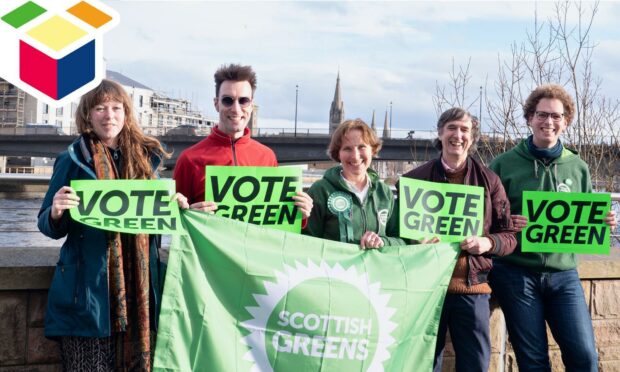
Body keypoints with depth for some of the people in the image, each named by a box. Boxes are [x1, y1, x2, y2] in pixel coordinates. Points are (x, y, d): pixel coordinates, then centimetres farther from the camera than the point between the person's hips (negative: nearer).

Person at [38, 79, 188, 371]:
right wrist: (56, 212, -19)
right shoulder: (73, 160, 2)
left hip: (138, 288, 3)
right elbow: (50, 228, 3)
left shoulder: (146, 158, 12)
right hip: (88, 289, -3)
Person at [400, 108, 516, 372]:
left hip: (472, 287, 0)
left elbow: (509, 236, 8)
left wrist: (488, 242, -13)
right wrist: (416, 242, -10)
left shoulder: (489, 180, 7)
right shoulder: (414, 179, 6)